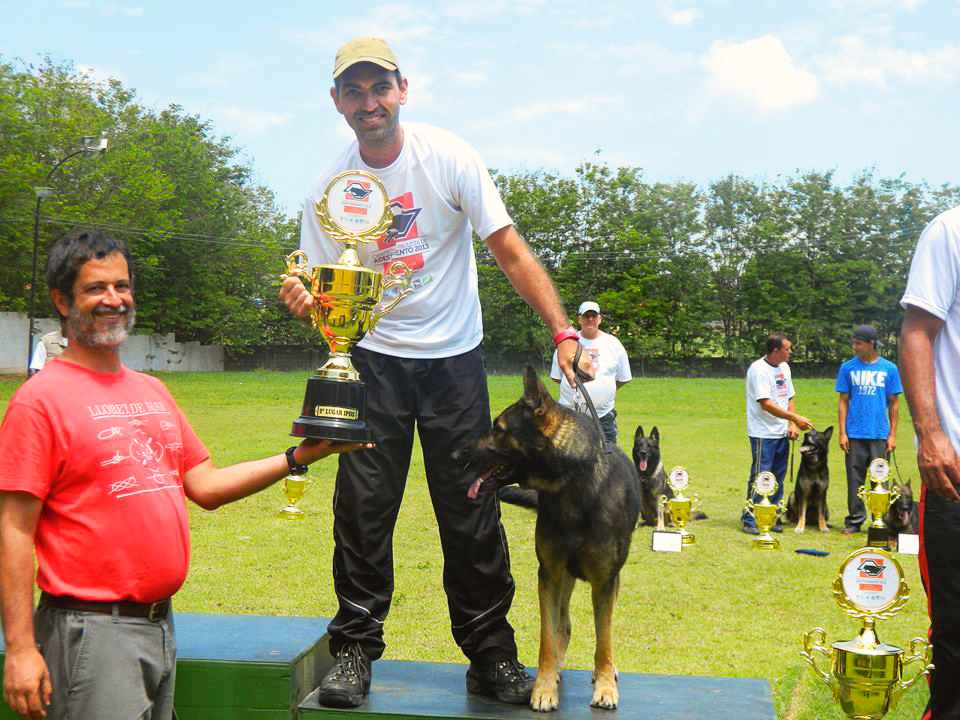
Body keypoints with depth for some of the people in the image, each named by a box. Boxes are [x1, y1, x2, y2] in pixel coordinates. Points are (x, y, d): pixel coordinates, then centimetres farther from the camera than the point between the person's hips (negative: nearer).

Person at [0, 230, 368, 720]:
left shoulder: (152, 391, 14)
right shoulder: (41, 398, -9)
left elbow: (206, 486, 14)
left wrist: (297, 458, 4)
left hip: (162, 625, 7)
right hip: (90, 634, -7)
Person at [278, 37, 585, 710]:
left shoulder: (448, 156, -10)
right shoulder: (330, 187, -4)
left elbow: (512, 251, -12)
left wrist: (564, 331, -22)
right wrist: (308, 300, -25)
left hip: (454, 356, -1)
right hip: (376, 357, 2)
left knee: (473, 508, 1)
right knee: (363, 506, -1)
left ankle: (491, 653, 13)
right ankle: (355, 646, 14)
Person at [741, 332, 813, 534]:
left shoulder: (784, 367, 13)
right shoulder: (759, 369, -14)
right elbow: (766, 404, -19)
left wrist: (792, 425, 5)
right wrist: (795, 418, -17)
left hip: (782, 434, 8)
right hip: (763, 434, -8)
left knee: (777, 479, 11)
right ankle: (750, 521, 0)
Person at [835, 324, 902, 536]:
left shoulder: (889, 369, 3)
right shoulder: (848, 368, 4)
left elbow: (894, 403, 6)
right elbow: (842, 401, 5)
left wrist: (892, 434, 1)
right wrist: (842, 432, -1)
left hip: (880, 434, -1)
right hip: (854, 434, 1)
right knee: (855, 479, 5)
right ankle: (854, 521, 14)